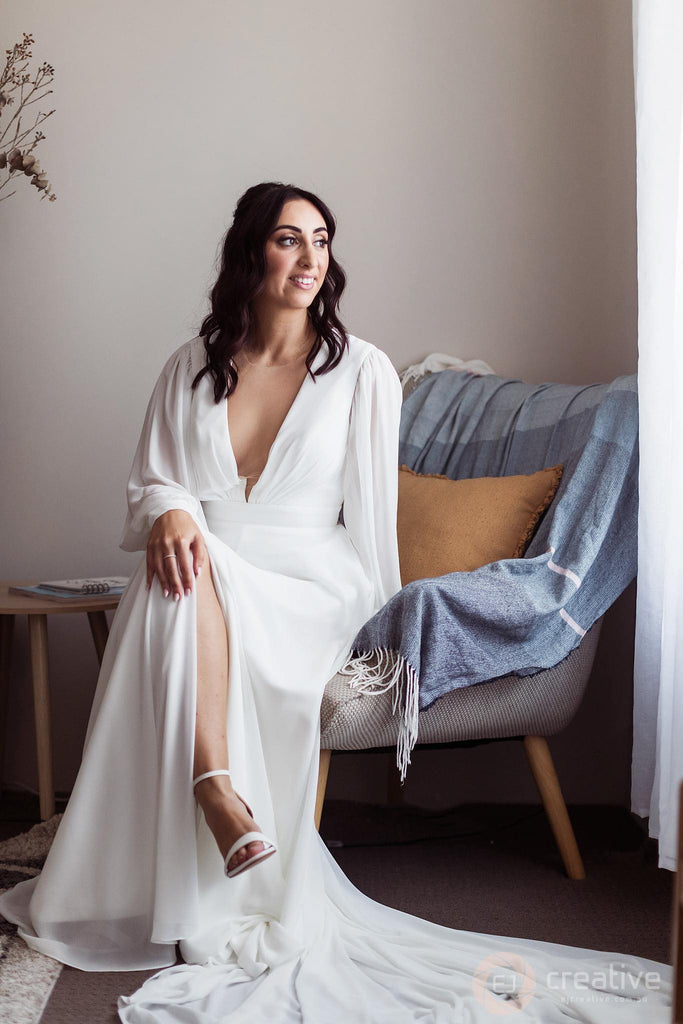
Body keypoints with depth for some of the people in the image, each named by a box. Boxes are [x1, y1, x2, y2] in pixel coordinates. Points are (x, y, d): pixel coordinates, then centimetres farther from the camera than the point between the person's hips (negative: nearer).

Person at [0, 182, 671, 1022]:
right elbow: (149, 481, 11)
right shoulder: (192, 366, 11)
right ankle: (218, 792, -40)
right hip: (204, 576, 3)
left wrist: (366, 613, 0)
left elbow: (369, 512, 5)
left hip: (307, 584, -2)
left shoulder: (362, 369, 4)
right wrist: (172, 513, -13)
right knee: (179, 566, -35)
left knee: (197, 587, -34)